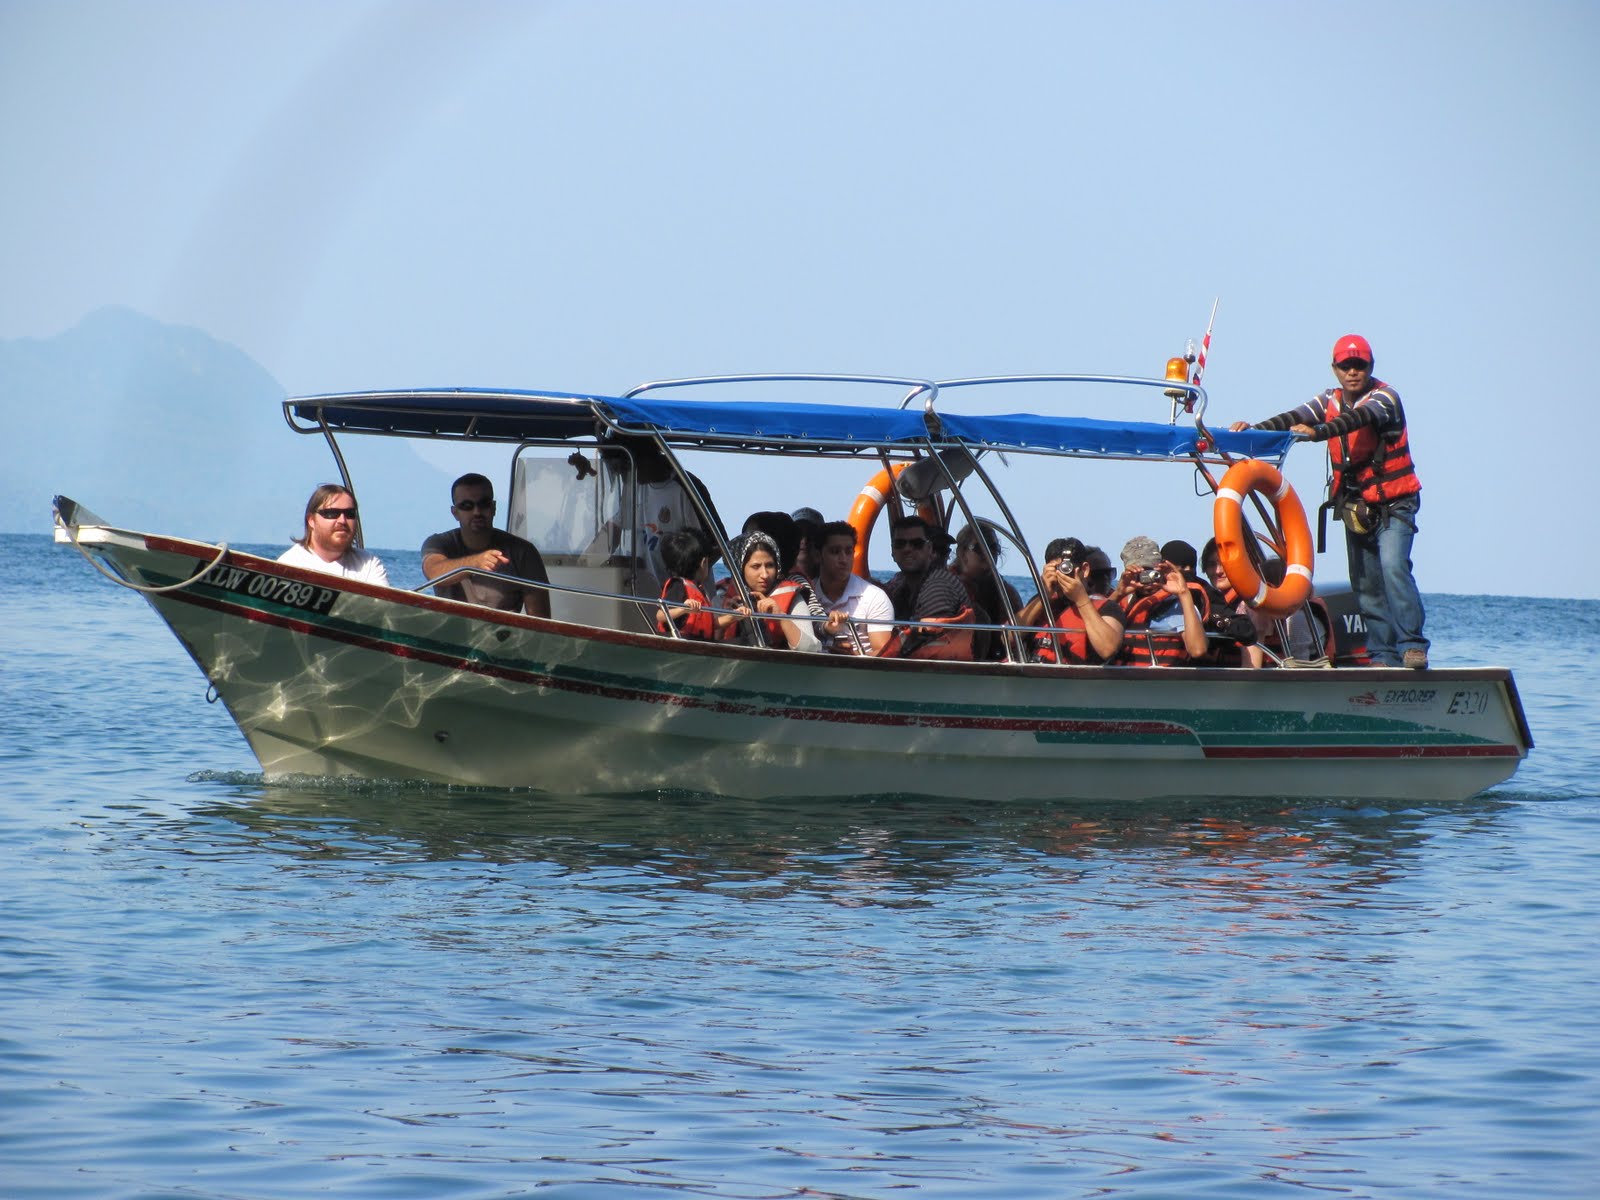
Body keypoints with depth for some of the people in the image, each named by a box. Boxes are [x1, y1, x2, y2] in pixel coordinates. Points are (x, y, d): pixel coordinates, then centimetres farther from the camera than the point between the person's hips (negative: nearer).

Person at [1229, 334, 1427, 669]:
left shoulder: (1385, 397, -9)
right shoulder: (1330, 401, 8)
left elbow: (1360, 418, -30)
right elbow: (1295, 418, -8)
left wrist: (1318, 432, -47)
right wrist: (1253, 429, -26)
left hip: (1393, 505, -6)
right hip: (1355, 508, 6)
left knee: (1393, 567, -23)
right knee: (1364, 584, 4)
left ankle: (1413, 648, -23)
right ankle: (1383, 656, 10)